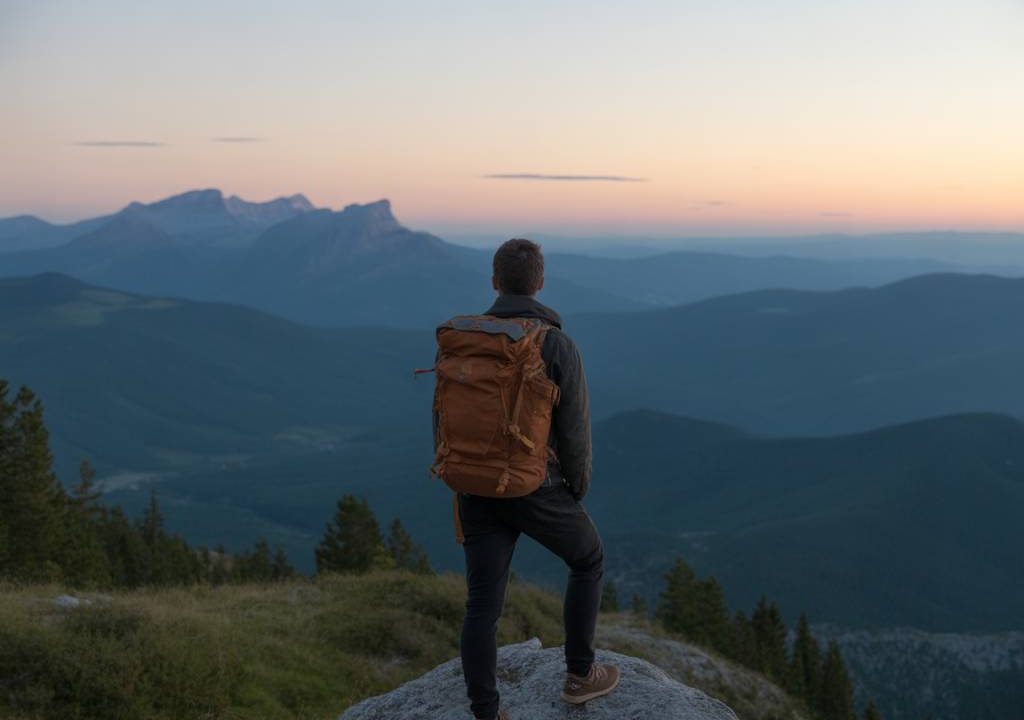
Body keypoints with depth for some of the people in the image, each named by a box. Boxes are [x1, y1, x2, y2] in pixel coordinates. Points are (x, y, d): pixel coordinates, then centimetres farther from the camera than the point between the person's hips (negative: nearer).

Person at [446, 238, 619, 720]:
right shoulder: (559, 346, -15)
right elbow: (575, 433, -11)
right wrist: (577, 492, 7)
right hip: (536, 490, -3)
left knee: (483, 605, 9)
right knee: (587, 559, 24)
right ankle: (579, 674, 31)